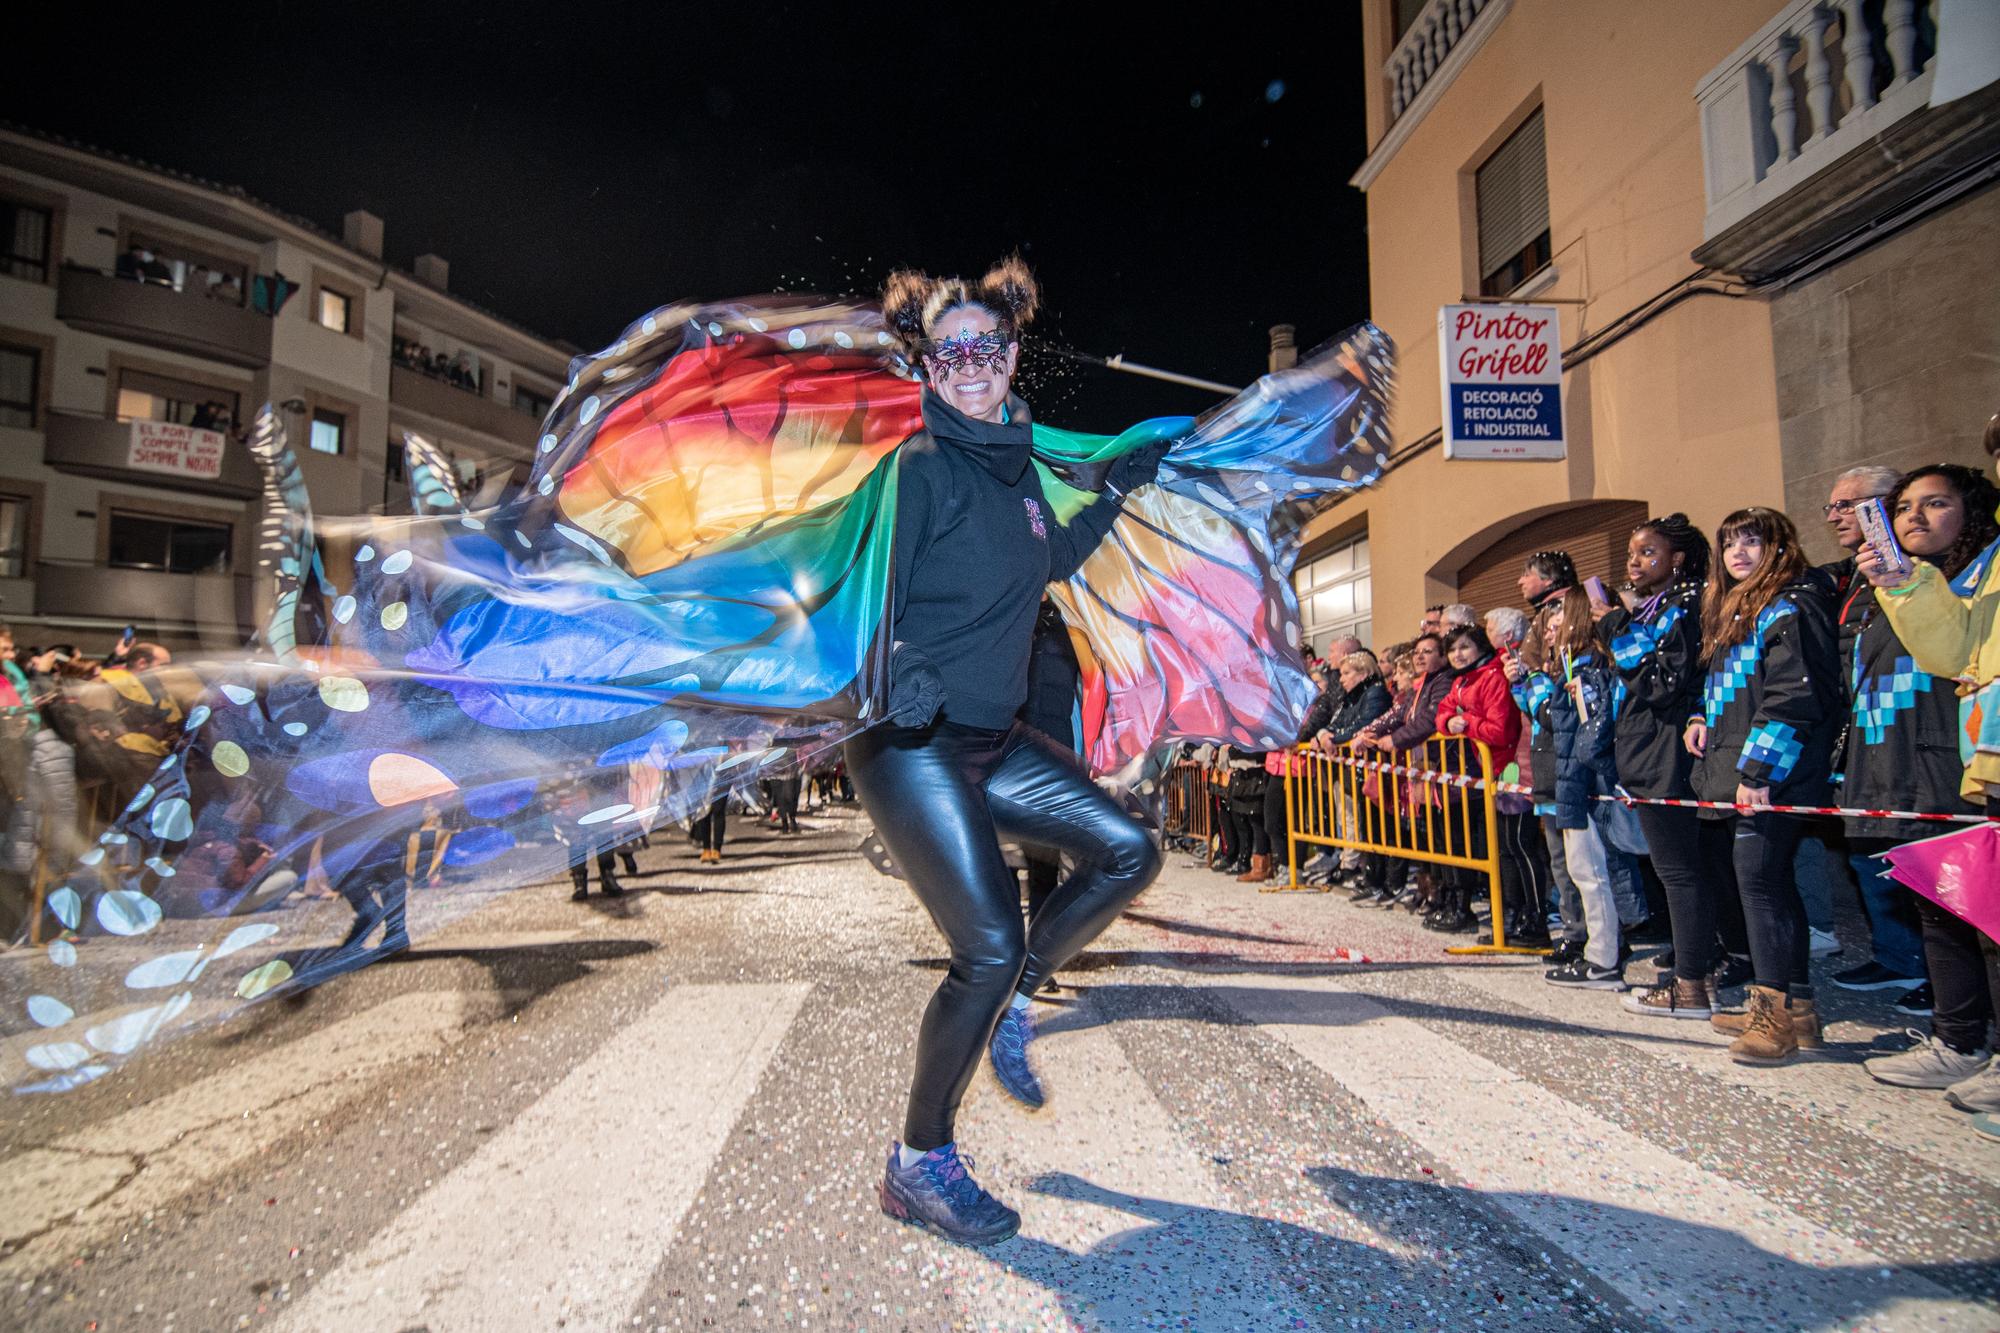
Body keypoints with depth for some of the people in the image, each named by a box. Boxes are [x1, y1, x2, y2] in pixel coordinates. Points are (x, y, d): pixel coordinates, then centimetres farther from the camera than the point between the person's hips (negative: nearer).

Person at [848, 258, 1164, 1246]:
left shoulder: (1016, 463, 14)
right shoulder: (920, 465, -9)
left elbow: (1056, 559, 32)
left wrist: (1115, 493, 28)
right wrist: (895, 670, -31)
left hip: (993, 738, 8)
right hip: (911, 739, -8)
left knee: (1126, 851, 6)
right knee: (991, 944, -11)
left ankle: (1004, 1007, 21)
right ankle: (918, 1167, 10)